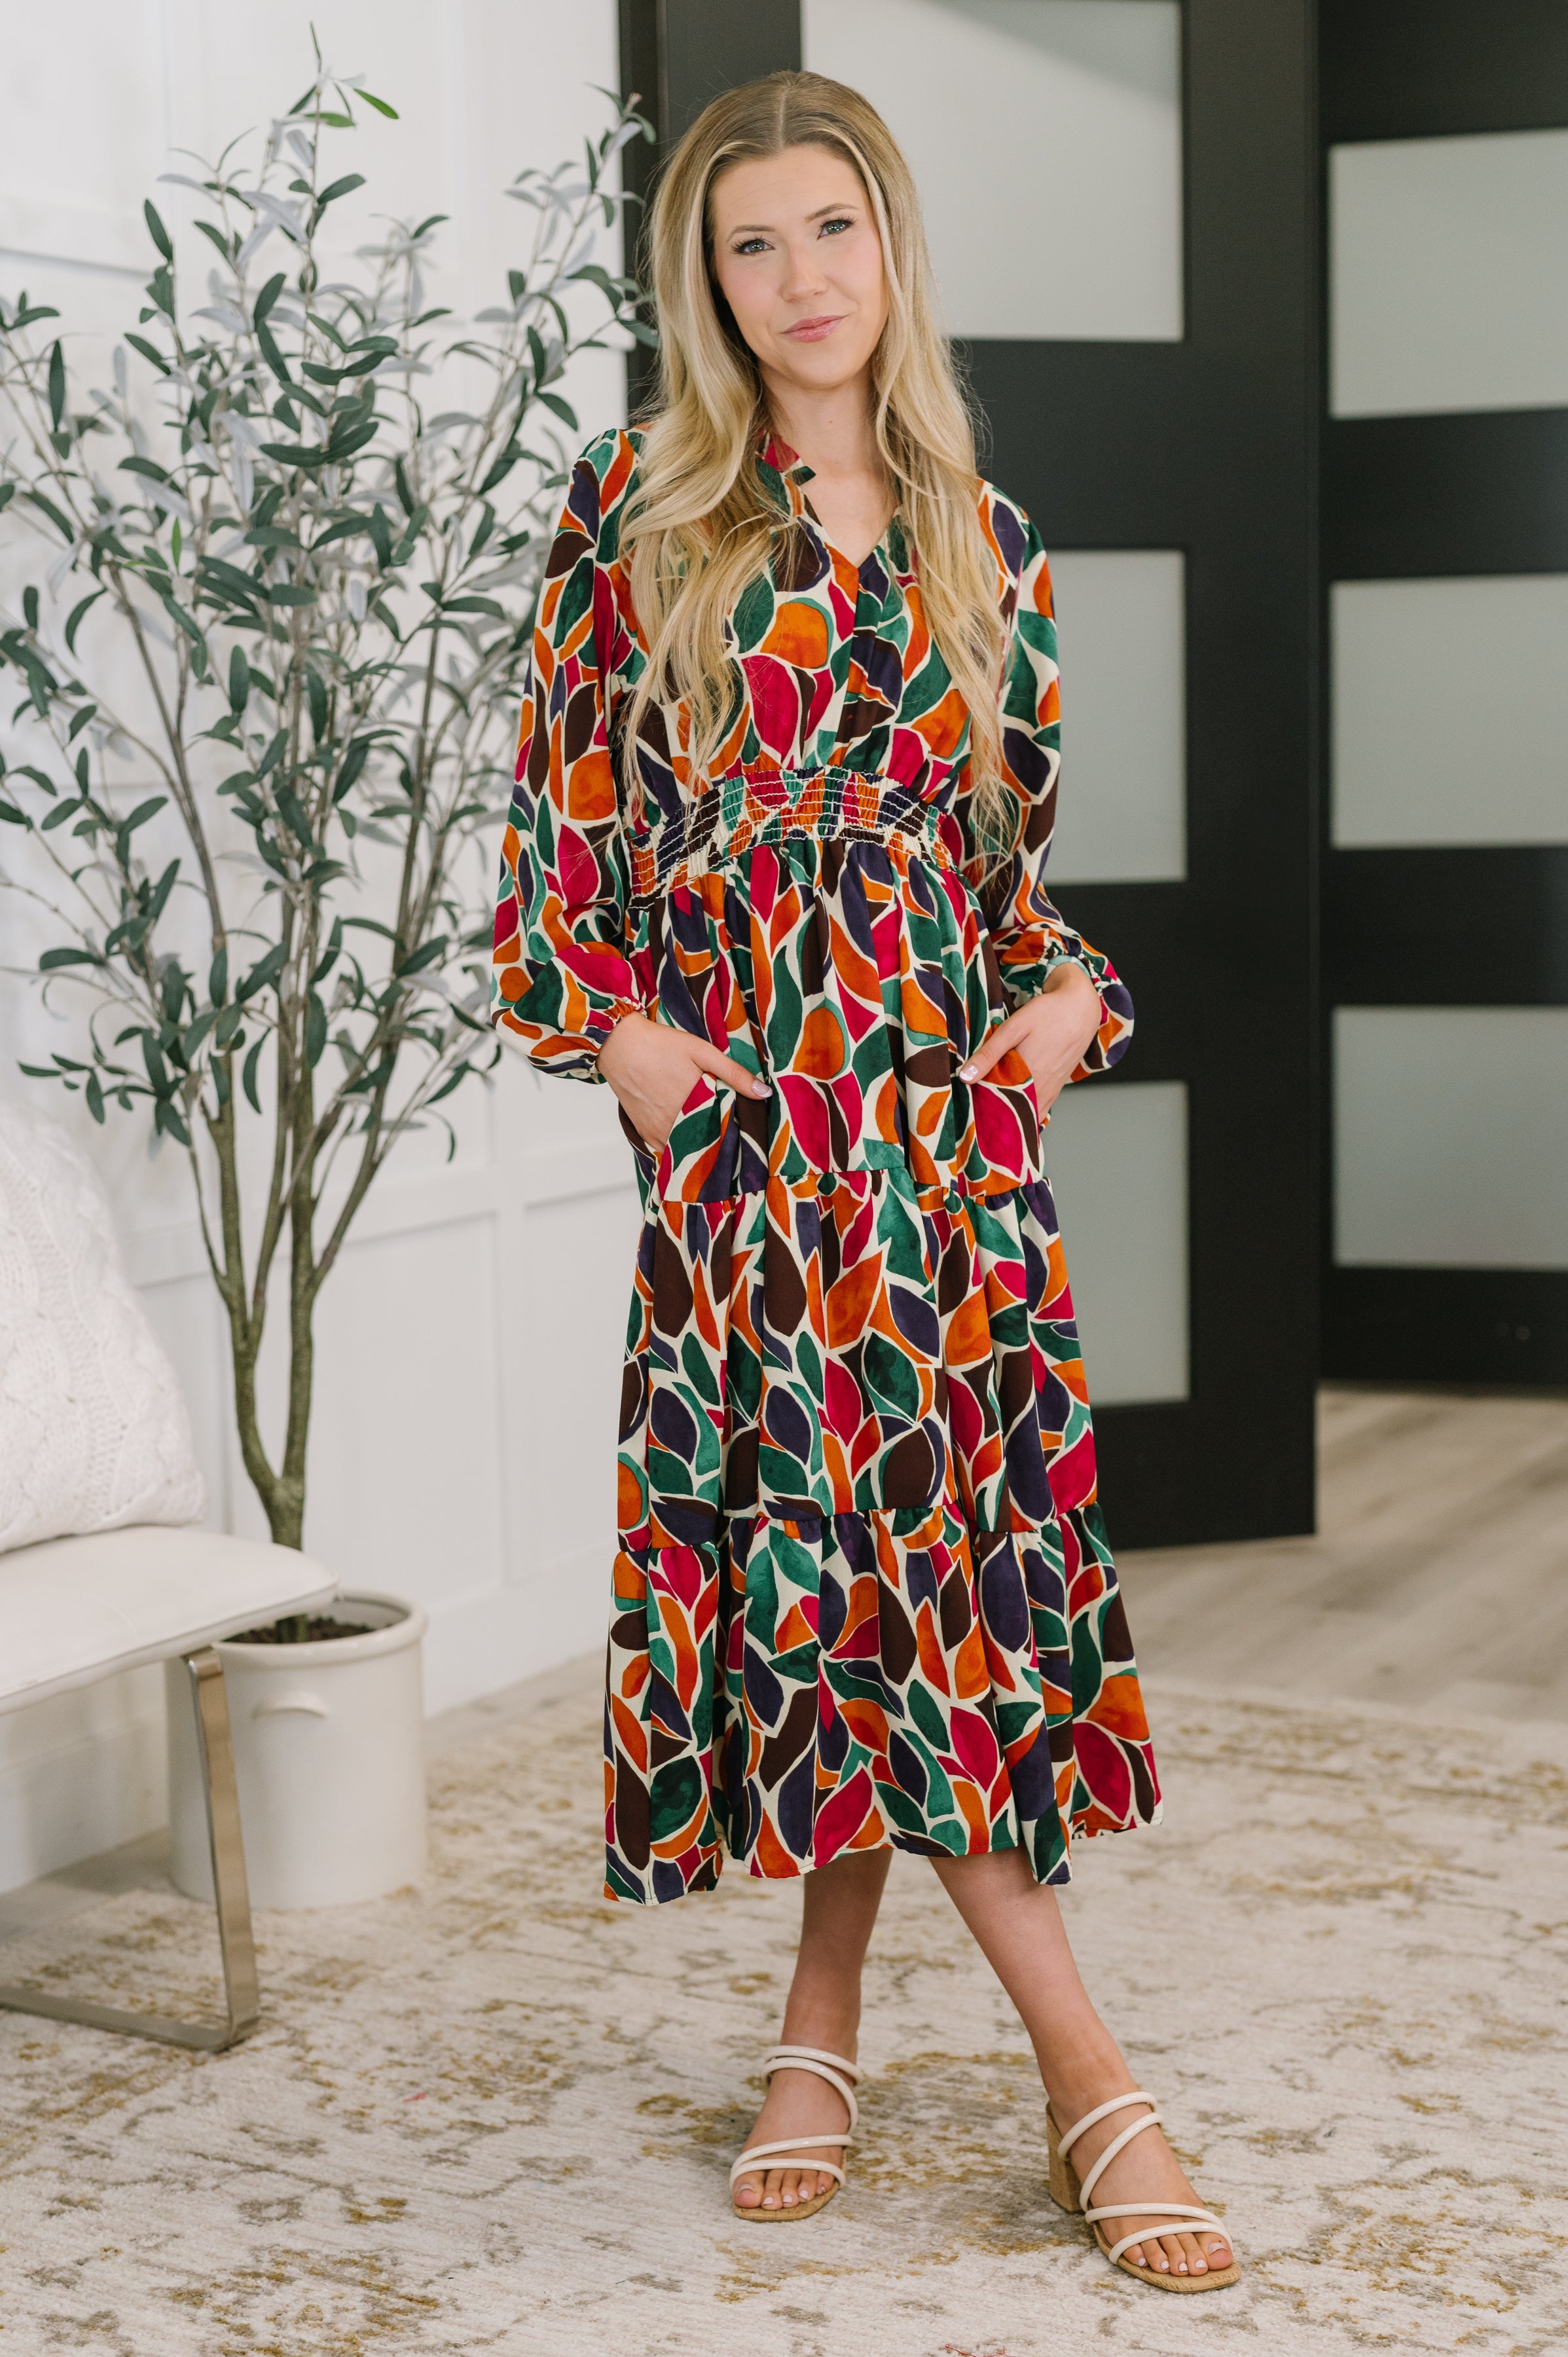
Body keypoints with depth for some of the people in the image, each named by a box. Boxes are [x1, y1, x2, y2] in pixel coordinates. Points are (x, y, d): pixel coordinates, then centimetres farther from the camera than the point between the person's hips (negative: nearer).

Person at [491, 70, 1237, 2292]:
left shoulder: (982, 540, 11)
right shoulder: (640, 508, 3)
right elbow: (556, 808, 4)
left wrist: (1068, 992, 0)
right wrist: (618, 1023, -7)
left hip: (952, 1103, 3)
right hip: (745, 1110, -2)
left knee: (934, 1542, 1)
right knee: (838, 1545, -6)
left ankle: (827, 2021, 19)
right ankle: (1086, 2078, 1)